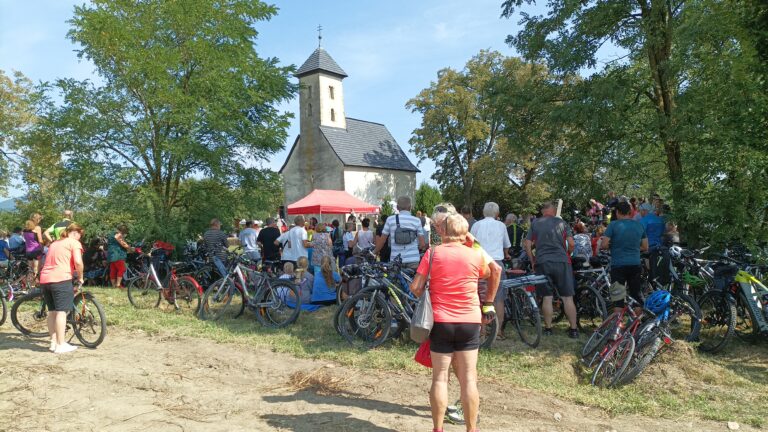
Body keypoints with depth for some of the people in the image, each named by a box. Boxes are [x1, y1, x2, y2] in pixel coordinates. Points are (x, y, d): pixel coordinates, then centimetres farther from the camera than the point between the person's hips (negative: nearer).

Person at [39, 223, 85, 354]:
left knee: (52, 311, 14)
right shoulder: (74, 243, 2)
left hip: (45, 279, 8)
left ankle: (54, 342, 18)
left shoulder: (55, 243, 27)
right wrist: (80, 277, 2)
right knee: (61, 311, -5)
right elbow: (78, 262, -12)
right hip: (61, 279, -8)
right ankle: (61, 345, -4)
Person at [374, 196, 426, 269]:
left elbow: (382, 240, 5)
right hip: (413, 260, 0)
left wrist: (374, 252, 21)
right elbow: (422, 245, 0)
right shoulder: (416, 221, 0)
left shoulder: (390, 219, 1)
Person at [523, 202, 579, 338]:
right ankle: (573, 329, 5)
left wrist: (532, 261, 12)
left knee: (547, 297, 7)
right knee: (567, 297, 3)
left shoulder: (535, 224, 7)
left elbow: (528, 244, 4)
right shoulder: (561, 223, 5)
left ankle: (548, 328, 11)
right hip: (561, 261, -1)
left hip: (542, 263, 1)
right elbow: (571, 244, 0)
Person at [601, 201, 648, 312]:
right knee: (637, 296, 15)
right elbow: (645, 247, 12)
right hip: (635, 265, 5)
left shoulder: (614, 225, -8)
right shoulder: (639, 225, 7)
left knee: (618, 300, -1)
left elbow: (603, 245, -12)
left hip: (618, 265, -4)